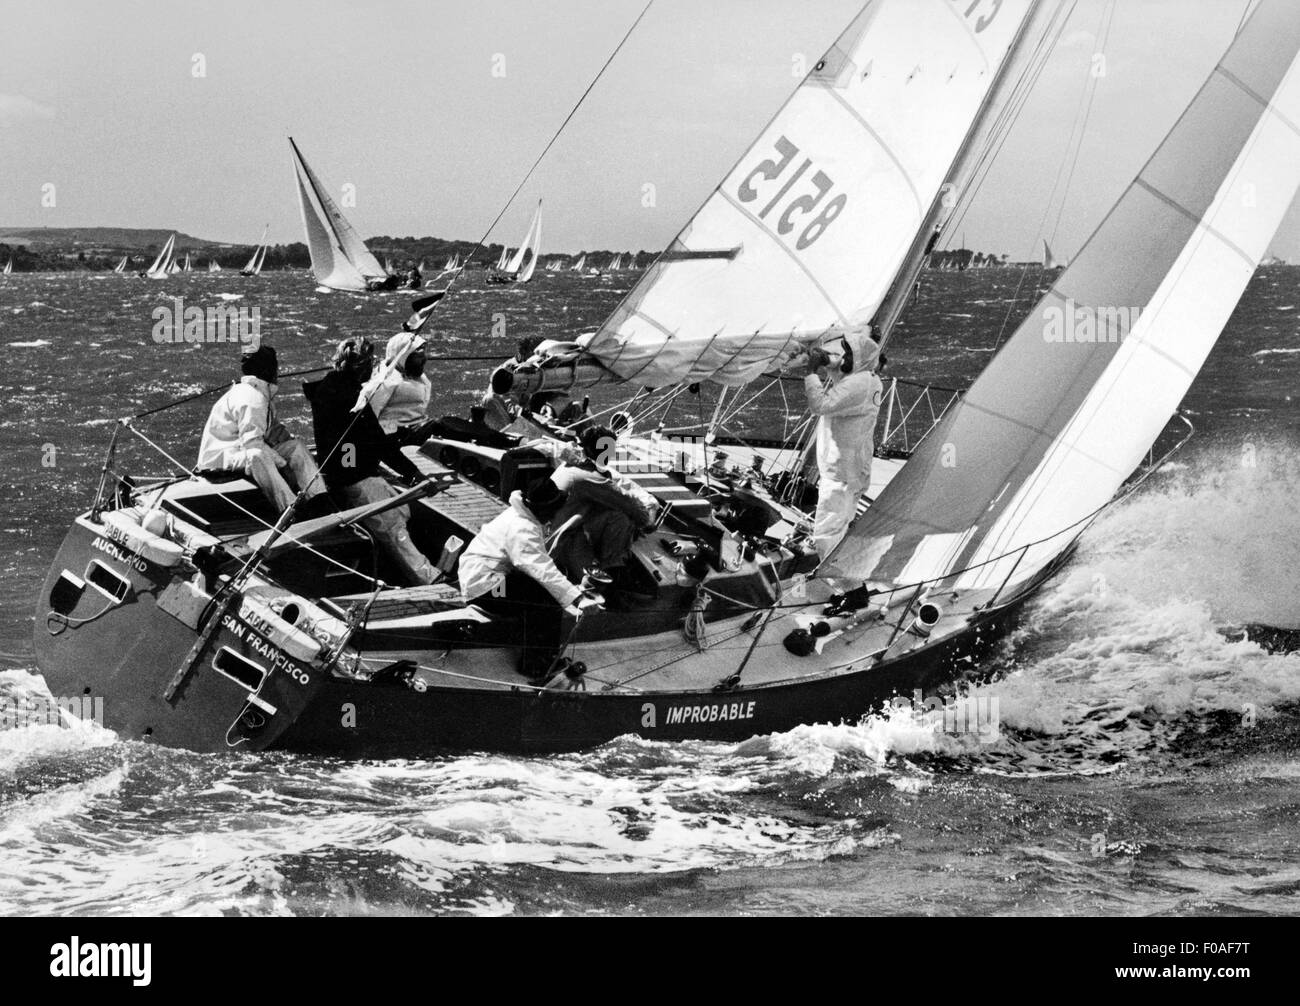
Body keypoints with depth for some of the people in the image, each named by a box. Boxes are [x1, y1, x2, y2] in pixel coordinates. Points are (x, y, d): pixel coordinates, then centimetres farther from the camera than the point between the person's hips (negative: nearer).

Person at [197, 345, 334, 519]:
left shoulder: (262, 395, 14)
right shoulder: (250, 400, -21)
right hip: (220, 457, -11)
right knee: (257, 456, -41)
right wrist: (283, 462, -22)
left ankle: (320, 503, -18)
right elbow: (252, 444, -28)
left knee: (295, 447, -1)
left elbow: (274, 430, 16)